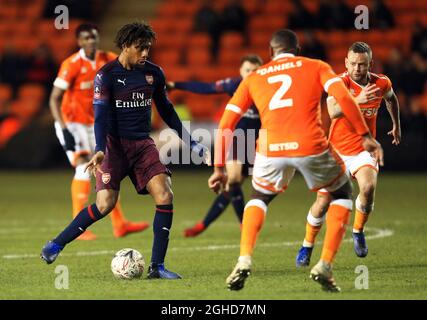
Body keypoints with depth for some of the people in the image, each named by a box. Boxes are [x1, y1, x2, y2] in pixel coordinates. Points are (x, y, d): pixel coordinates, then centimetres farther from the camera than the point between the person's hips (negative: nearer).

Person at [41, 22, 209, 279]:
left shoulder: (154, 73, 5)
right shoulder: (107, 75, -8)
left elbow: (167, 111, 16)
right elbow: (101, 115, -13)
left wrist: (191, 142, 16)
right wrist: (100, 150, -26)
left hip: (143, 143, 4)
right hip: (115, 144, -4)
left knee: (165, 196, -14)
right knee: (105, 204, -14)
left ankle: (157, 266, -8)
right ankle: (56, 244, 6)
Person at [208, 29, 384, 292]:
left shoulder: (253, 78, 23)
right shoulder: (316, 67, 18)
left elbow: (226, 125, 18)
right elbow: (343, 97, 0)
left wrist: (219, 168, 22)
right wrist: (365, 135, 1)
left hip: (271, 150, 2)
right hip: (311, 148, -2)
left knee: (259, 198, 32)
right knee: (343, 195, 26)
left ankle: (245, 260, 9)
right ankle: (325, 265, 11)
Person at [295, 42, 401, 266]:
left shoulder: (381, 83, -6)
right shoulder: (340, 82, -18)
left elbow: (391, 98, 20)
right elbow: (333, 111, -37)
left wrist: (396, 125, 29)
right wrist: (357, 100, -51)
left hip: (364, 150, 2)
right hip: (337, 150, -2)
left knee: (368, 188, -26)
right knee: (323, 202, -1)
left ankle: (358, 232, -1)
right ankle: (307, 247, 21)